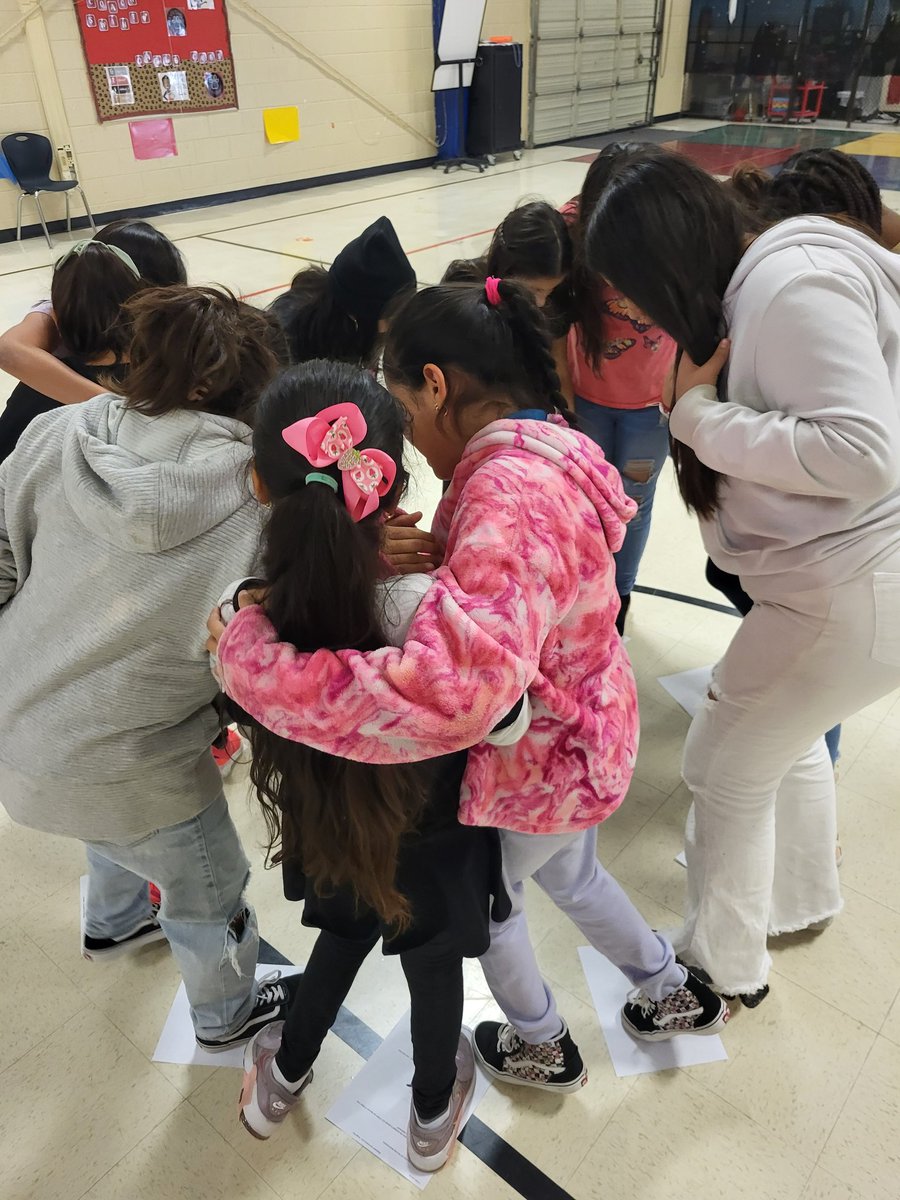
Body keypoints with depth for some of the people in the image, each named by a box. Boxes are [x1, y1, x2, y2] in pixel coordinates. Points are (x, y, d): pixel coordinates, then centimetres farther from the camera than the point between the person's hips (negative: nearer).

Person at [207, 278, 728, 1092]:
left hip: (543, 768, -8)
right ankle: (677, 994, 60)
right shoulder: (544, 447, -5)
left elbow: (456, 692, -51)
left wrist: (254, 658, -44)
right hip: (580, 739, 8)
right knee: (572, 879, 35)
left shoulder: (509, 500, -37)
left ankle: (543, 1047, 55)